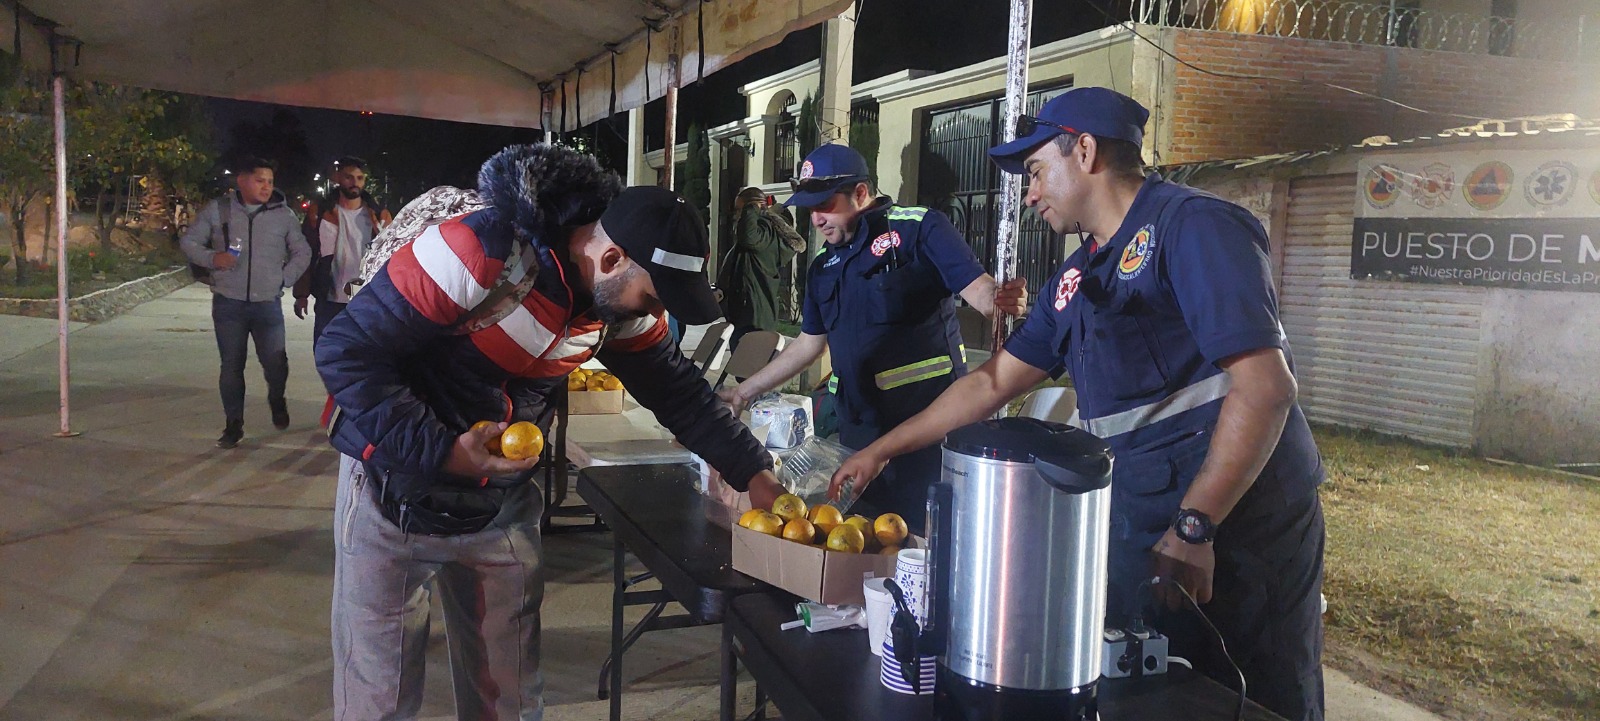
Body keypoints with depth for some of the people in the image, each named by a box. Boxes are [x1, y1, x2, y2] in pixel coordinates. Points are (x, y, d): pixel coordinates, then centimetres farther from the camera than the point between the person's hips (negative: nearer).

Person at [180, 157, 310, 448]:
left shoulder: (283, 214, 3)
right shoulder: (217, 210, 2)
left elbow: (302, 252, 13)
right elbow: (189, 241, 8)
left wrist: (285, 279, 2)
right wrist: (211, 258, -10)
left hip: (268, 304, 0)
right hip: (228, 303, 0)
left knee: (276, 362, -10)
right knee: (231, 366, 4)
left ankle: (277, 401, 23)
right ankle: (233, 424, 17)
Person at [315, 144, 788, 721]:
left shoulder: (622, 301, -7)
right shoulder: (480, 252, -27)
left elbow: (679, 390, 5)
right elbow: (345, 351, -23)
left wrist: (754, 473, -2)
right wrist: (440, 451, -27)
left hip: (504, 500, 5)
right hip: (397, 487, -5)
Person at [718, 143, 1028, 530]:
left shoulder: (918, 228, -5)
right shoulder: (824, 267, 16)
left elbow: (978, 289, -12)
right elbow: (809, 344, 24)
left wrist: (1002, 300, -36)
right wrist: (743, 392, 23)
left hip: (929, 421, -6)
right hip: (859, 430, 7)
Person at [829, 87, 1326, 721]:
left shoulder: (1191, 227, -12)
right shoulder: (1077, 278, 13)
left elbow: (1266, 385, -21)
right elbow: (994, 382, 19)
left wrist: (1193, 527, -21)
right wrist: (881, 450, 19)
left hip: (1238, 528, -7)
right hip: (1139, 533, 7)